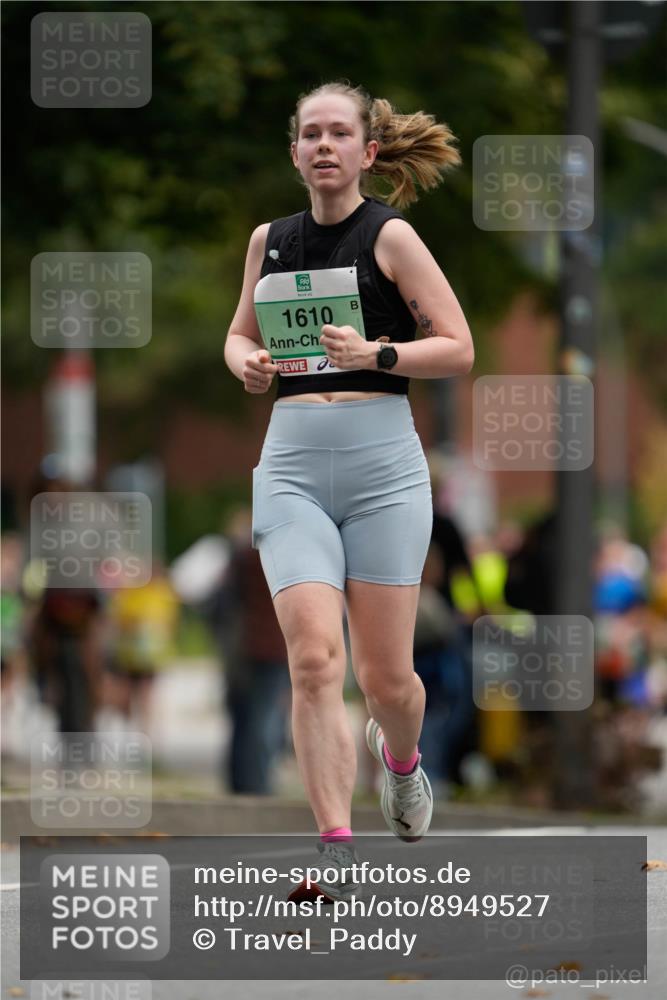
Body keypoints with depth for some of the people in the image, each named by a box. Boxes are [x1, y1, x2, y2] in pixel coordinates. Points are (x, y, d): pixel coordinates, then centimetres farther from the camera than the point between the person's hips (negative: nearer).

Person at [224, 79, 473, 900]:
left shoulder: (390, 235, -1)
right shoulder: (270, 240, 12)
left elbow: (458, 348, -2)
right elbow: (242, 333, 27)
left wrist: (377, 354, -17)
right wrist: (247, 362, 4)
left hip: (382, 461, -3)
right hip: (292, 465, 3)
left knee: (385, 676, 3)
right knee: (312, 657, -14)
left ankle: (399, 755, 39)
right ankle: (336, 852, -14)